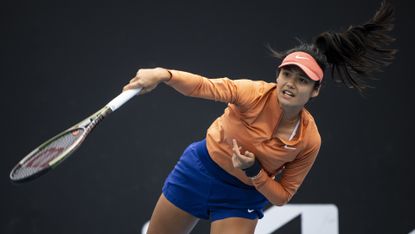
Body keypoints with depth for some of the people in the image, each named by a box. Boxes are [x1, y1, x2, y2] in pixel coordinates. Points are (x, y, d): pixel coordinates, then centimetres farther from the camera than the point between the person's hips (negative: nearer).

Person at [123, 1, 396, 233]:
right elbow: (205, 86, -41)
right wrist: (164, 75, -60)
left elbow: (282, 196, -10)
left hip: (243, 198, 0)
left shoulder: (309, 141, -20)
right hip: (199, 170, 0)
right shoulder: (255, 94, -25)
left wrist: (253, 171, -28)